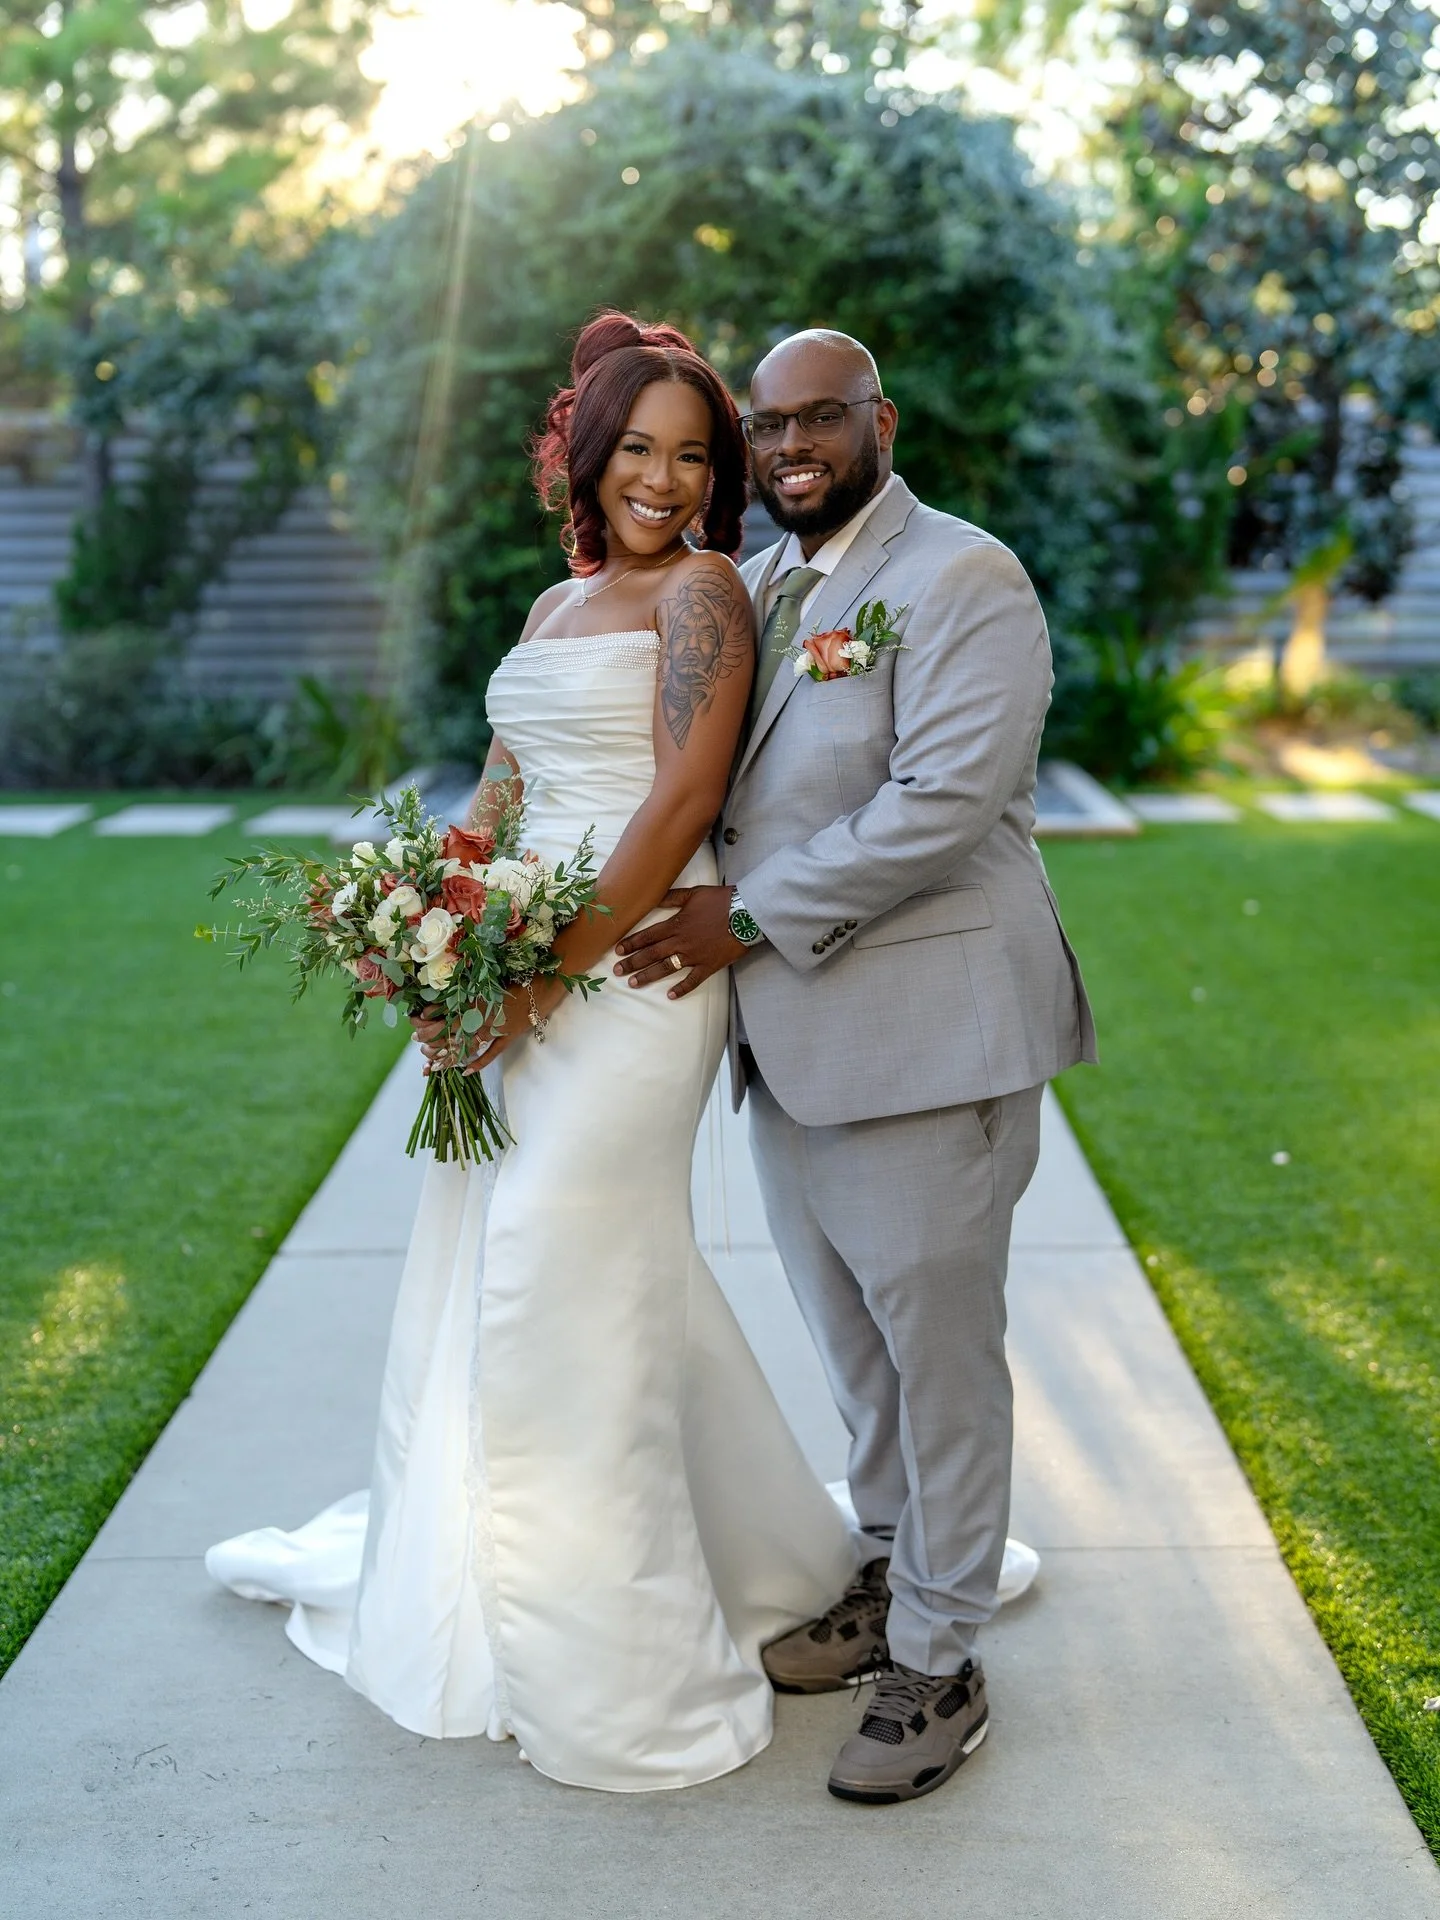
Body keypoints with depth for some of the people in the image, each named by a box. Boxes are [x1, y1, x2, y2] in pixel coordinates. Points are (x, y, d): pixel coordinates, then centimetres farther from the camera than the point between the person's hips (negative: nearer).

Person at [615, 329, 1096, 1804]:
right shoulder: (750, 582, 14)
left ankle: (938, 1660, 18)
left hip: (922, 1030, -8)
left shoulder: (962, 580, -11)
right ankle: (887, 1579, 38)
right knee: (850, 1332, 19)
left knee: (936, 1339, 3)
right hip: (792, 1031, 8)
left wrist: (751, 917, -18)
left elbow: (945, 799, -21)